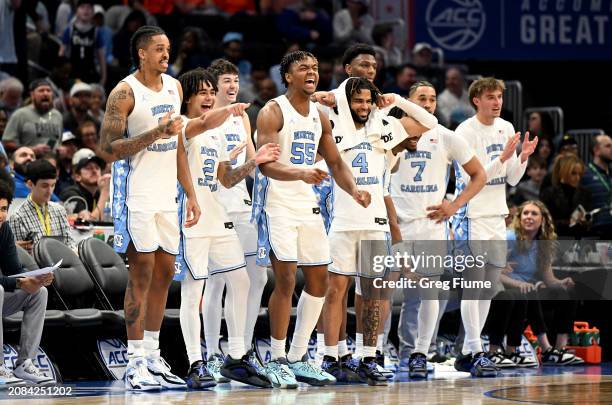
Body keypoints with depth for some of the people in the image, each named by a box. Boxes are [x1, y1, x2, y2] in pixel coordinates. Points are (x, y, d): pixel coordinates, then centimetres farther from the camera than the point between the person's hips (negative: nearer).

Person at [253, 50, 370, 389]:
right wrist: (301, 173, -38)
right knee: (285, 281, -12)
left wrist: (354, 189, -2)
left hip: (308, 206, 8)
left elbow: (335, 163, 17)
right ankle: (277, 361, -2)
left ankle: (298, 358, 18)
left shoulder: (320, 117, 12)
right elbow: (265, 163, -21)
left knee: (319, 281, 8)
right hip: (278, 205, -8)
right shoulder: (273, 112, -10)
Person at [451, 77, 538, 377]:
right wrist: (503, 157, -23)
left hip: (496, 218, 7)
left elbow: (512, 180, 13)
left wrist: (523, 157, -5)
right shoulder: (465, 132, -10)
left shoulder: (506, 128, 11)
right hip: (471, 218, -7)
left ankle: (468, 353, 15)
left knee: (488, 287, 8)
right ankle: (475, 352, -9)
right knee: (473, 285, -9)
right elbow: (471, 178, -17)